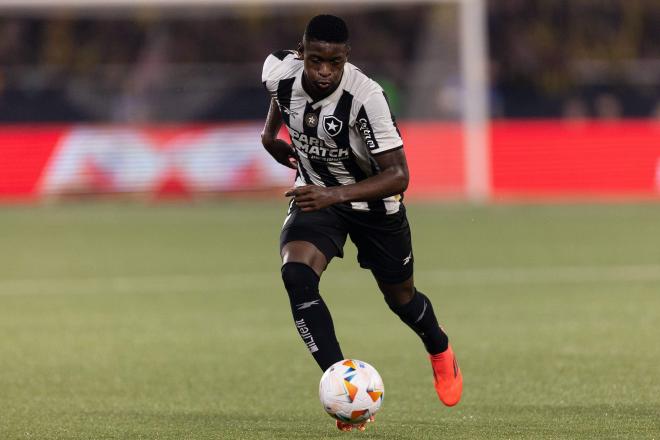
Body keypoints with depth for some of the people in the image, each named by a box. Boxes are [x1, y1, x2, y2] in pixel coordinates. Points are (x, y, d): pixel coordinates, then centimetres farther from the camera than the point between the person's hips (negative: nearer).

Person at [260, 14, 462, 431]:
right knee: (296, 276, -26)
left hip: (373, 199, -2)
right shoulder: (280, 72, -22)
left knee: (400, 297, 17)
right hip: (316, 194, 3)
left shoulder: (365, 96, -36)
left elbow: (398, 175, -37)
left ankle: (440, 351, 53)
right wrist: (272, 133, 8)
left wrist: (336, 195, -48)